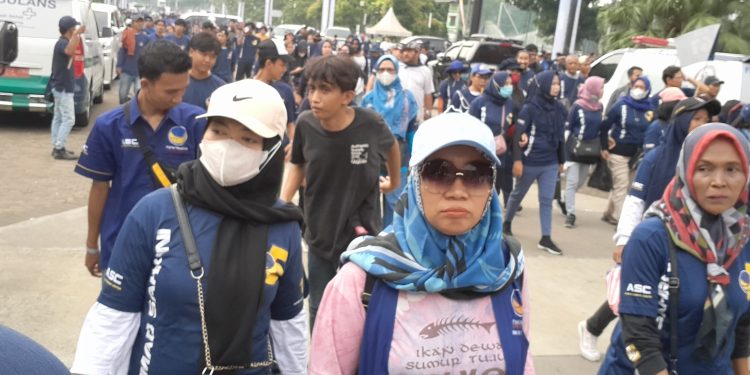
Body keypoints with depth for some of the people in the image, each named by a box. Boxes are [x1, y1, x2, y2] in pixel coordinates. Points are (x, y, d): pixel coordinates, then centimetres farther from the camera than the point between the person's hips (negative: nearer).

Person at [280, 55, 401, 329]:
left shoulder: (371, 124, -20)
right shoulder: (305, 124, -15)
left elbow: (392, 147, 5)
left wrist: (395, 181, 21)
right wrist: (282, 203, -8)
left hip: (362, 234, -2)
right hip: (320, 233, 2)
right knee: (319, 311, 16)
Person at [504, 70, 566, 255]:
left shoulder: (559, 109, 5)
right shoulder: (530, 108, -11)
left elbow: (560, 136, 13)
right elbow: (518, 135, -13)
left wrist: (561, 160, 16)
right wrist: (517, 160, -18)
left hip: (550, 163, 4)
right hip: (530, 161, -4)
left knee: (547, 200, 2)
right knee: (518, 194, 14)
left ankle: (546, 238, 5)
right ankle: (507, 224, 35)